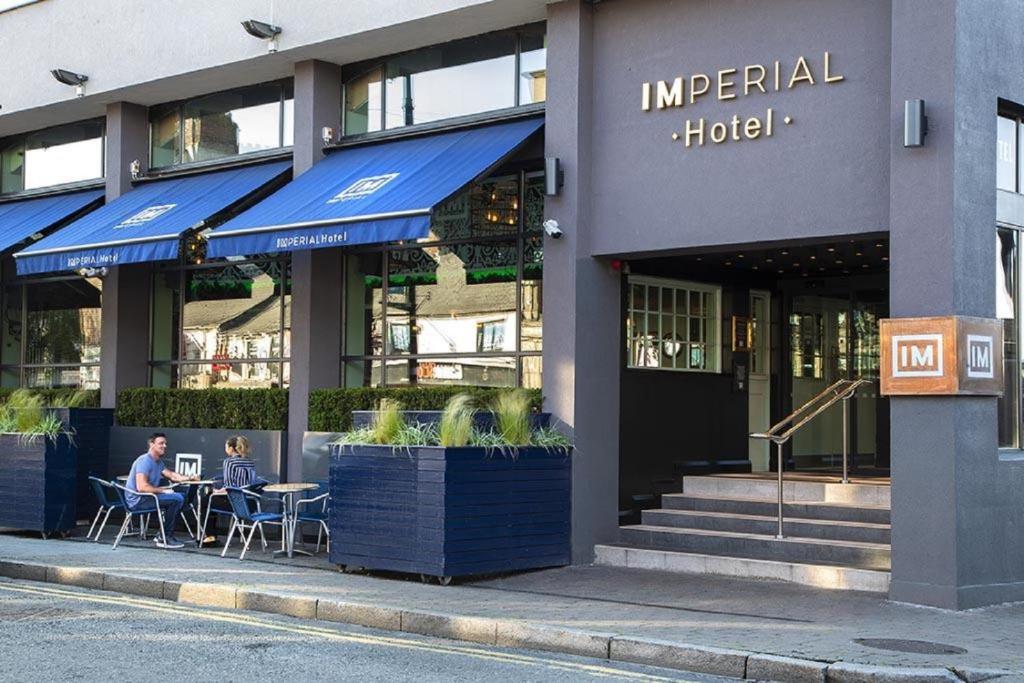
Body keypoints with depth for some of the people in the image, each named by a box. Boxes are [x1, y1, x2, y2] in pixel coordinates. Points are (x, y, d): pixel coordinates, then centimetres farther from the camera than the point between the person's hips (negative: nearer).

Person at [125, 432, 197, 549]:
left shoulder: (157, 461, 14)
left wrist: (189, 478, 5)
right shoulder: (145, 461, -17)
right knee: (176, 499, -21)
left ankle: (165, 534, 13)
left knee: (181, 497, 13)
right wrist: (163, 490, -21)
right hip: (137, 500, -11)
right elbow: (142, 487, -27)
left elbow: (171, 475, 22)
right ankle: (165, 539, -16)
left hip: (147, 496, 11)